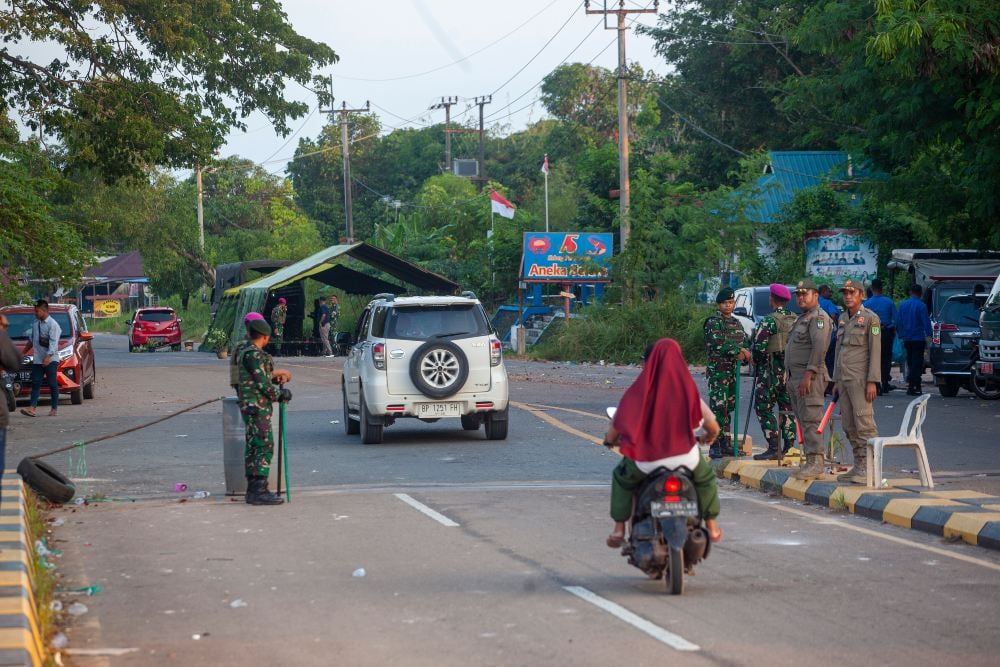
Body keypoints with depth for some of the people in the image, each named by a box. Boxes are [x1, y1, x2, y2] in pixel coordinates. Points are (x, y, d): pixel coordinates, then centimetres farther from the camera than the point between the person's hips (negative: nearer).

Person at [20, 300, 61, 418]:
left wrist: (48, 356, -29)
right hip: (37, 359, 7)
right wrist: (24, 352, 29)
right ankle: (32, 408, -6)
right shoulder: (35, 323, 11)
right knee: (36, 383, 0)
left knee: (53, 384, 0)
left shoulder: (52, 324, -11)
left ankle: (54, 409, 7)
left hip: (51, 359, -7)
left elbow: (53, 342, -19)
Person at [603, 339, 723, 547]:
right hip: (685, 457, 1)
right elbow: (713, 427, 9)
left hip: (645, 460, -1)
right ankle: (711, 527, 35)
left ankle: (619, 528, 25)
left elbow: (616, 426, 3)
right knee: (706, 477, 33)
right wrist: (708, 437, 33)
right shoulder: (688, 390, 0)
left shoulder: (638, 392, -2)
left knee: (621, 477, 31)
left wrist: (610, 441, 27)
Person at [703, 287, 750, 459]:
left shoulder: (736, 323, 17)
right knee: (718, 408, -11)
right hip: (717, 371, -7)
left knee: (728, 408, 11)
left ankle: (726, 443, 17)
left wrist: (744, 352, -8)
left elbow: (745, 342, 14)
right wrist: (739, 351, -17)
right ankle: (714, 446, -11)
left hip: (732, 371, 7)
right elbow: (719, 343, -20)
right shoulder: (713, 322, -7)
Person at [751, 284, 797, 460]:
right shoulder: (796, 320, 8)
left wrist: (756, 361, 1)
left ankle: (773, 448, -7)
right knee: (787, 409, 11)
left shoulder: (770, 321, -13)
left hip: (772, 371, -7)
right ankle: (788, 447, 11)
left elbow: (759, 346, -17)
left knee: (764, 408, -1)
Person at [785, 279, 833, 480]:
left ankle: (816, 462, -15)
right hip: (795, 376, 10)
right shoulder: (802, 319, 23)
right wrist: (791, 377, 20)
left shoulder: (819, 318, -9)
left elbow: (819, 347, -21)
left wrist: (808, 374, -25)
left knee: (810, 420, -13)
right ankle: (809, 461, 13)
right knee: (803, 420, 10)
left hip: (810, 376, -10)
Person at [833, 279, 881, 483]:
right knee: (849, 426, 8)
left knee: (864, 424, -12)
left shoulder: (871, 318, -6)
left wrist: (872, 382, -17)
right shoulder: (843, 319, 16)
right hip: (845, 380, 8)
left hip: (861, 380, -8)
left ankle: (870, 468, -13)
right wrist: (836, 381, 18)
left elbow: (875, 352, -11)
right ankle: (859, 466, 14)